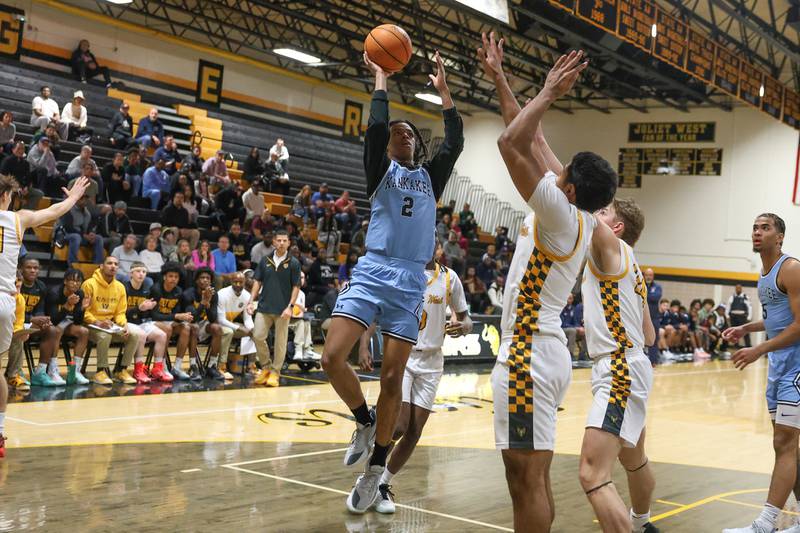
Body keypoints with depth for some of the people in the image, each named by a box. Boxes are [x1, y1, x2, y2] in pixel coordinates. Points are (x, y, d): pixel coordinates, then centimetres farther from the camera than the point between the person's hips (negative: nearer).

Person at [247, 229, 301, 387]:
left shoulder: (294, 263, -1)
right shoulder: (265, 261, 7)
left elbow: (296, 287, -2)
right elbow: (257, 281, 11)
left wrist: (290, 306, -12)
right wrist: (251, 301, 0)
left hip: (282, 309, -2)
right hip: (264, 307, 3)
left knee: (280, 342, 1)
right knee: (257, 336, -4)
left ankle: (275, 372, 13)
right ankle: (266, 367, 15)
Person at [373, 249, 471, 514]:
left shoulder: (449, 277, 2)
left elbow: (465, 318, 10)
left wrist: (463, 326, -15)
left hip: (431, 362, 3)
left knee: (414, 433, 1)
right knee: (398, 426, -15)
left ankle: (383, 484, 18)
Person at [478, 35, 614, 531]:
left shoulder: (562, 216, -15)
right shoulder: (580, 218, 9)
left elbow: (512, 143, -23)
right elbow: (532, 139, 15)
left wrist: (549, 93, -11)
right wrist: (498, 77, 20)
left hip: (530, 355, -10)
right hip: (544, 351, 10)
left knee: (526, 479, -5)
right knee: (534, 478, 15)